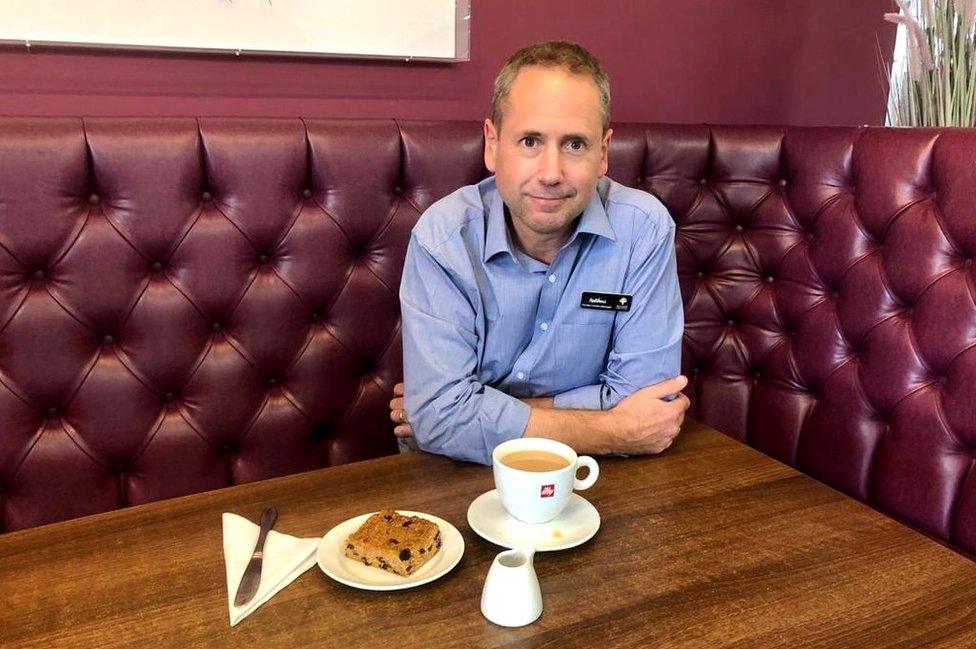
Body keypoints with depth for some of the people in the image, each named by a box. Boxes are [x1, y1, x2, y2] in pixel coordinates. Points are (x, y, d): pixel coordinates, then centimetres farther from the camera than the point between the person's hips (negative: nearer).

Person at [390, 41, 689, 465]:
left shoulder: (645, 228, -13)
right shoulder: (442, 235, -15)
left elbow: (642, 394, -12)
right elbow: (442, 414, -22)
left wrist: (487, 413, -16)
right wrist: (615, 433, -20)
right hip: (458, 477, -2)